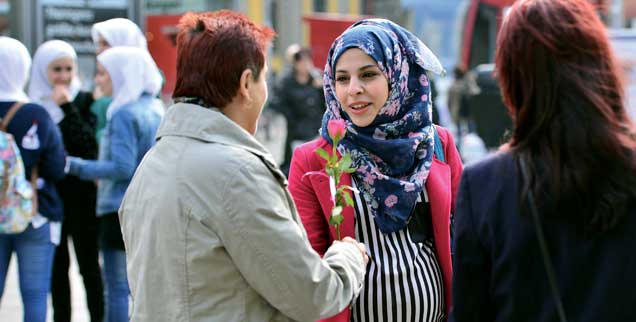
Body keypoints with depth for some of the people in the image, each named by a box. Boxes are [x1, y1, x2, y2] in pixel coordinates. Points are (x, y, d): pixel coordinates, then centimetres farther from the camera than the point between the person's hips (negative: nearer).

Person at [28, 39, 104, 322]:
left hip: (81, 195, -3)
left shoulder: (84, 101, -3)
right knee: (56, 266, 11)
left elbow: (89, 145, -16)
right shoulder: (33, 105, 3)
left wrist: (67, 107, -19)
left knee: (88, 265, 3)